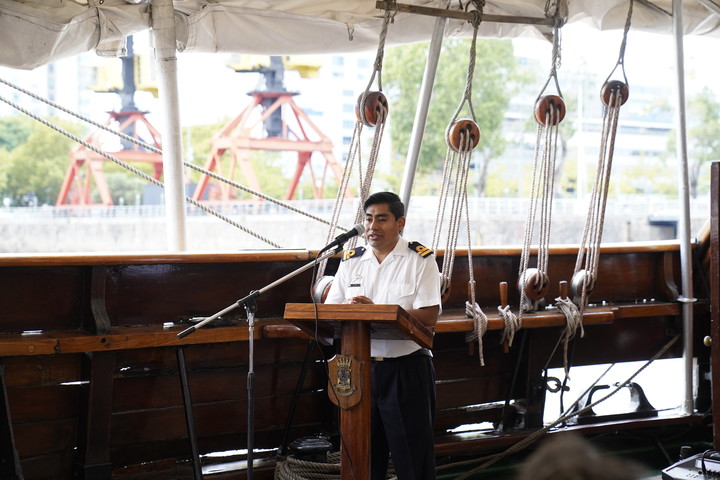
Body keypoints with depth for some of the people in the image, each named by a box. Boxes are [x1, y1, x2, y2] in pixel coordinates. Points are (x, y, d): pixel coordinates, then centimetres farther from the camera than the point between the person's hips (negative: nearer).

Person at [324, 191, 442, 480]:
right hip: (361, 367, 4)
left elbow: (429, 317, -13)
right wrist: (348, 309, -18)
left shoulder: (420, 259, -2)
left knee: (411, 456, 1)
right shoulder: (351, 260, 11)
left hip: (407, 369, -4)